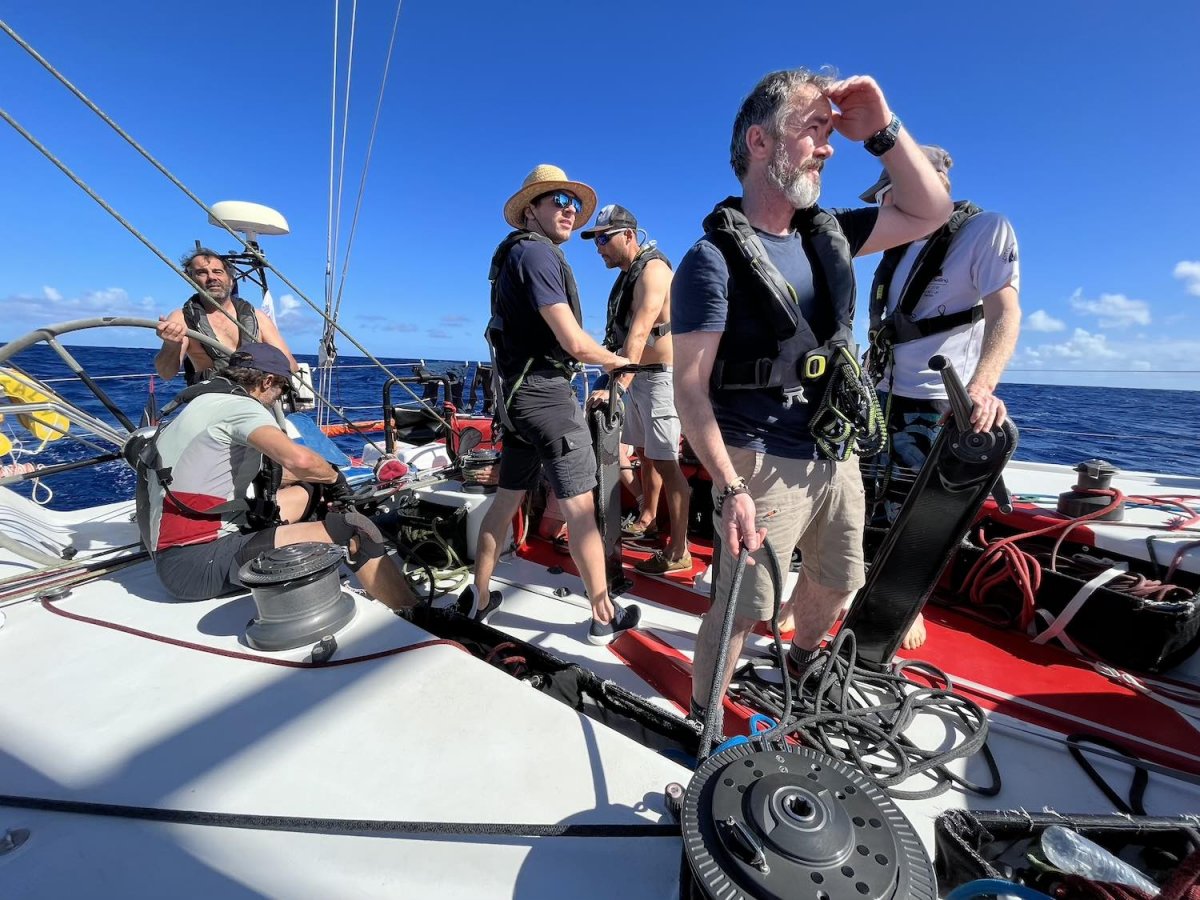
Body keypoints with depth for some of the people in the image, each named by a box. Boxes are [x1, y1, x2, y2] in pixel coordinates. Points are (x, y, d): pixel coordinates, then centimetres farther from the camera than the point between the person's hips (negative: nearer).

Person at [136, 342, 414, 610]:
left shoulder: (208, 403, 17)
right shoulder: (237, 404, -13)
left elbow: (258, 470, 26)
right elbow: (298, 459, -30)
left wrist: (314, 478, 28)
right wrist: (334, 476, -10)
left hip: (182, 551, 11)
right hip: (199, 562, -11)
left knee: (307, 489, 19)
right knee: (352, 529, -21)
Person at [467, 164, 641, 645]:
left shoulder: (516, 254, 20)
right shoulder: (536, 252, -10)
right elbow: (574, 341, -17)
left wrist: (592, 358, 16)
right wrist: (615, 360, 0)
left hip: (517, 393, 10)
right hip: (545, 394, -10)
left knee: (507, 496, 15)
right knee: (580, 506, -3)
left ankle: (479, 596, 27)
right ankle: (604, 617, 10)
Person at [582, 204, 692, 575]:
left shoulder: (653, 269, -14)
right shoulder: (628, 274, 16)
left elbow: (639, 334, -27)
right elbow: (626, 334, 12)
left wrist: (616, 386, -35)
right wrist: (615, 381, 9)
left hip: (660, 376, -9)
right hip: (637, 376, 9)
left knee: (665, 462, -10)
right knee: (645, 453, 18)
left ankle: (678, 552, -2)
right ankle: (647, 520, 35)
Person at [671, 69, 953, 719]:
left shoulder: (826, 235, 10)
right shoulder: (713, 258, -12)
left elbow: (929, 213, 19)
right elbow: (690, 387, -18)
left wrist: (883, 130, 6)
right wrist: (729, 488, -24)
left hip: (838, 458, 8)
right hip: (765, 468, -7)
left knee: (837, 583, 23)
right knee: (741, 609, 0)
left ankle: (801, 661, 53)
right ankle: (702, 723, 27)